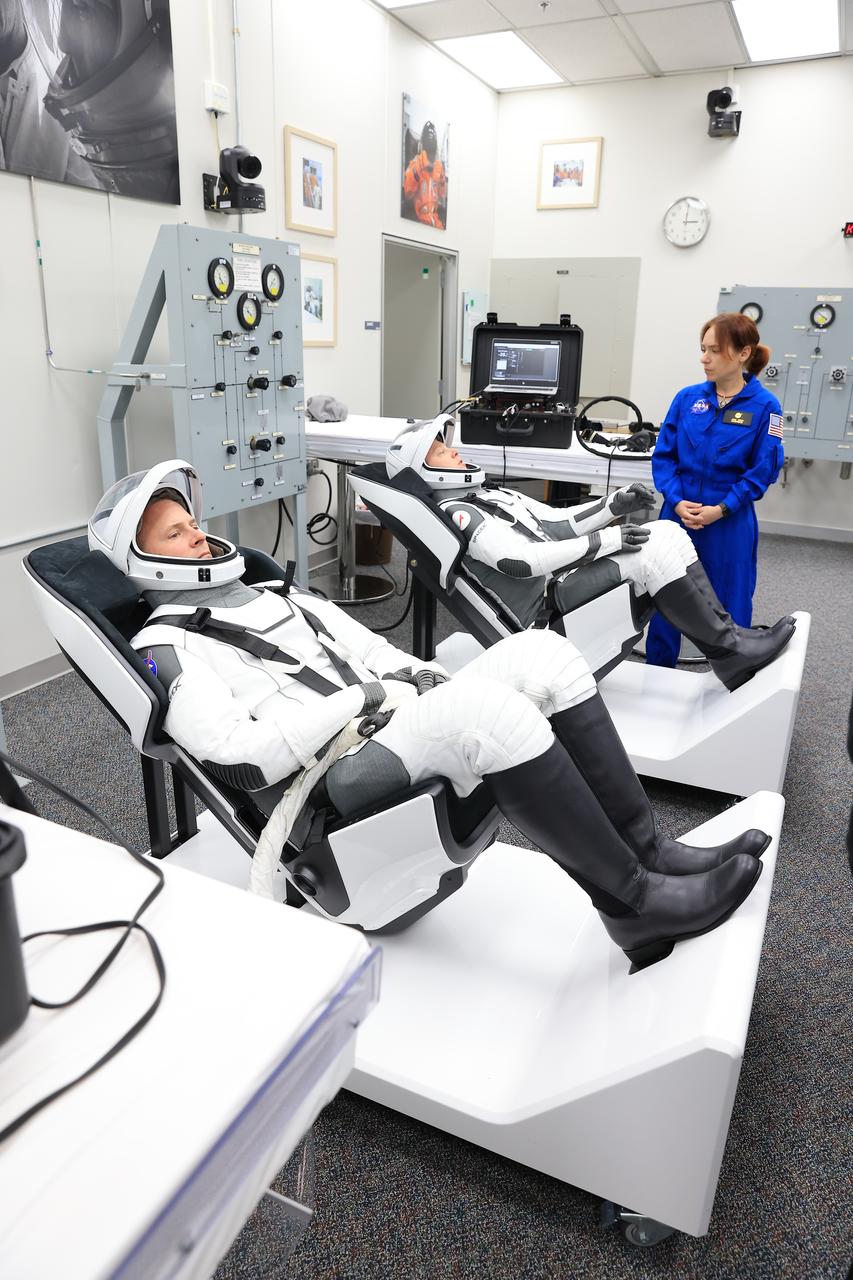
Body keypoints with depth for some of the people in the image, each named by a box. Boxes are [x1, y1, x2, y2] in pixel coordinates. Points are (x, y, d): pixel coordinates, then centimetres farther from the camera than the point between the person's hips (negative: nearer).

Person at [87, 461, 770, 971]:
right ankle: (635, 903, -19)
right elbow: (241, 759, -15)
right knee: (486, 706, -34)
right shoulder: (167, 649, 1)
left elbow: (376, 652, 23)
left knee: (540, 652, -12)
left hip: (399, 736, 8)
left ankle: (648, 850, -10)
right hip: (334, 787, -8)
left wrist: (416, 677, 1)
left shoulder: (278, 594, 25)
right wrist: (358, 700, -13)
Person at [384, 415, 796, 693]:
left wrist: (614, 504, 6)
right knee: (654, 550, -20)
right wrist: (605, 541, -19)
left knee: (666, 532, -3)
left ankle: (726, 641, -5)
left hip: (562, 577, 9)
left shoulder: (489, 495, 21)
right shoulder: (453, 513, -11)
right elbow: (522, 560, -22)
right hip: (547, 605, -9)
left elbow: (556, 523, 19)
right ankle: (727, 648, -8)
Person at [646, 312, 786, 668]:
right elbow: (663, 455, 3)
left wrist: (721, 509, -16)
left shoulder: (765, 406, -5)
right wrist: (676, 501, -12)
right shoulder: (687, 398, 2)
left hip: (729, 524, -2)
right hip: (677, 516, 3)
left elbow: (764, 469, -6)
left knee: (728, 611, 8)